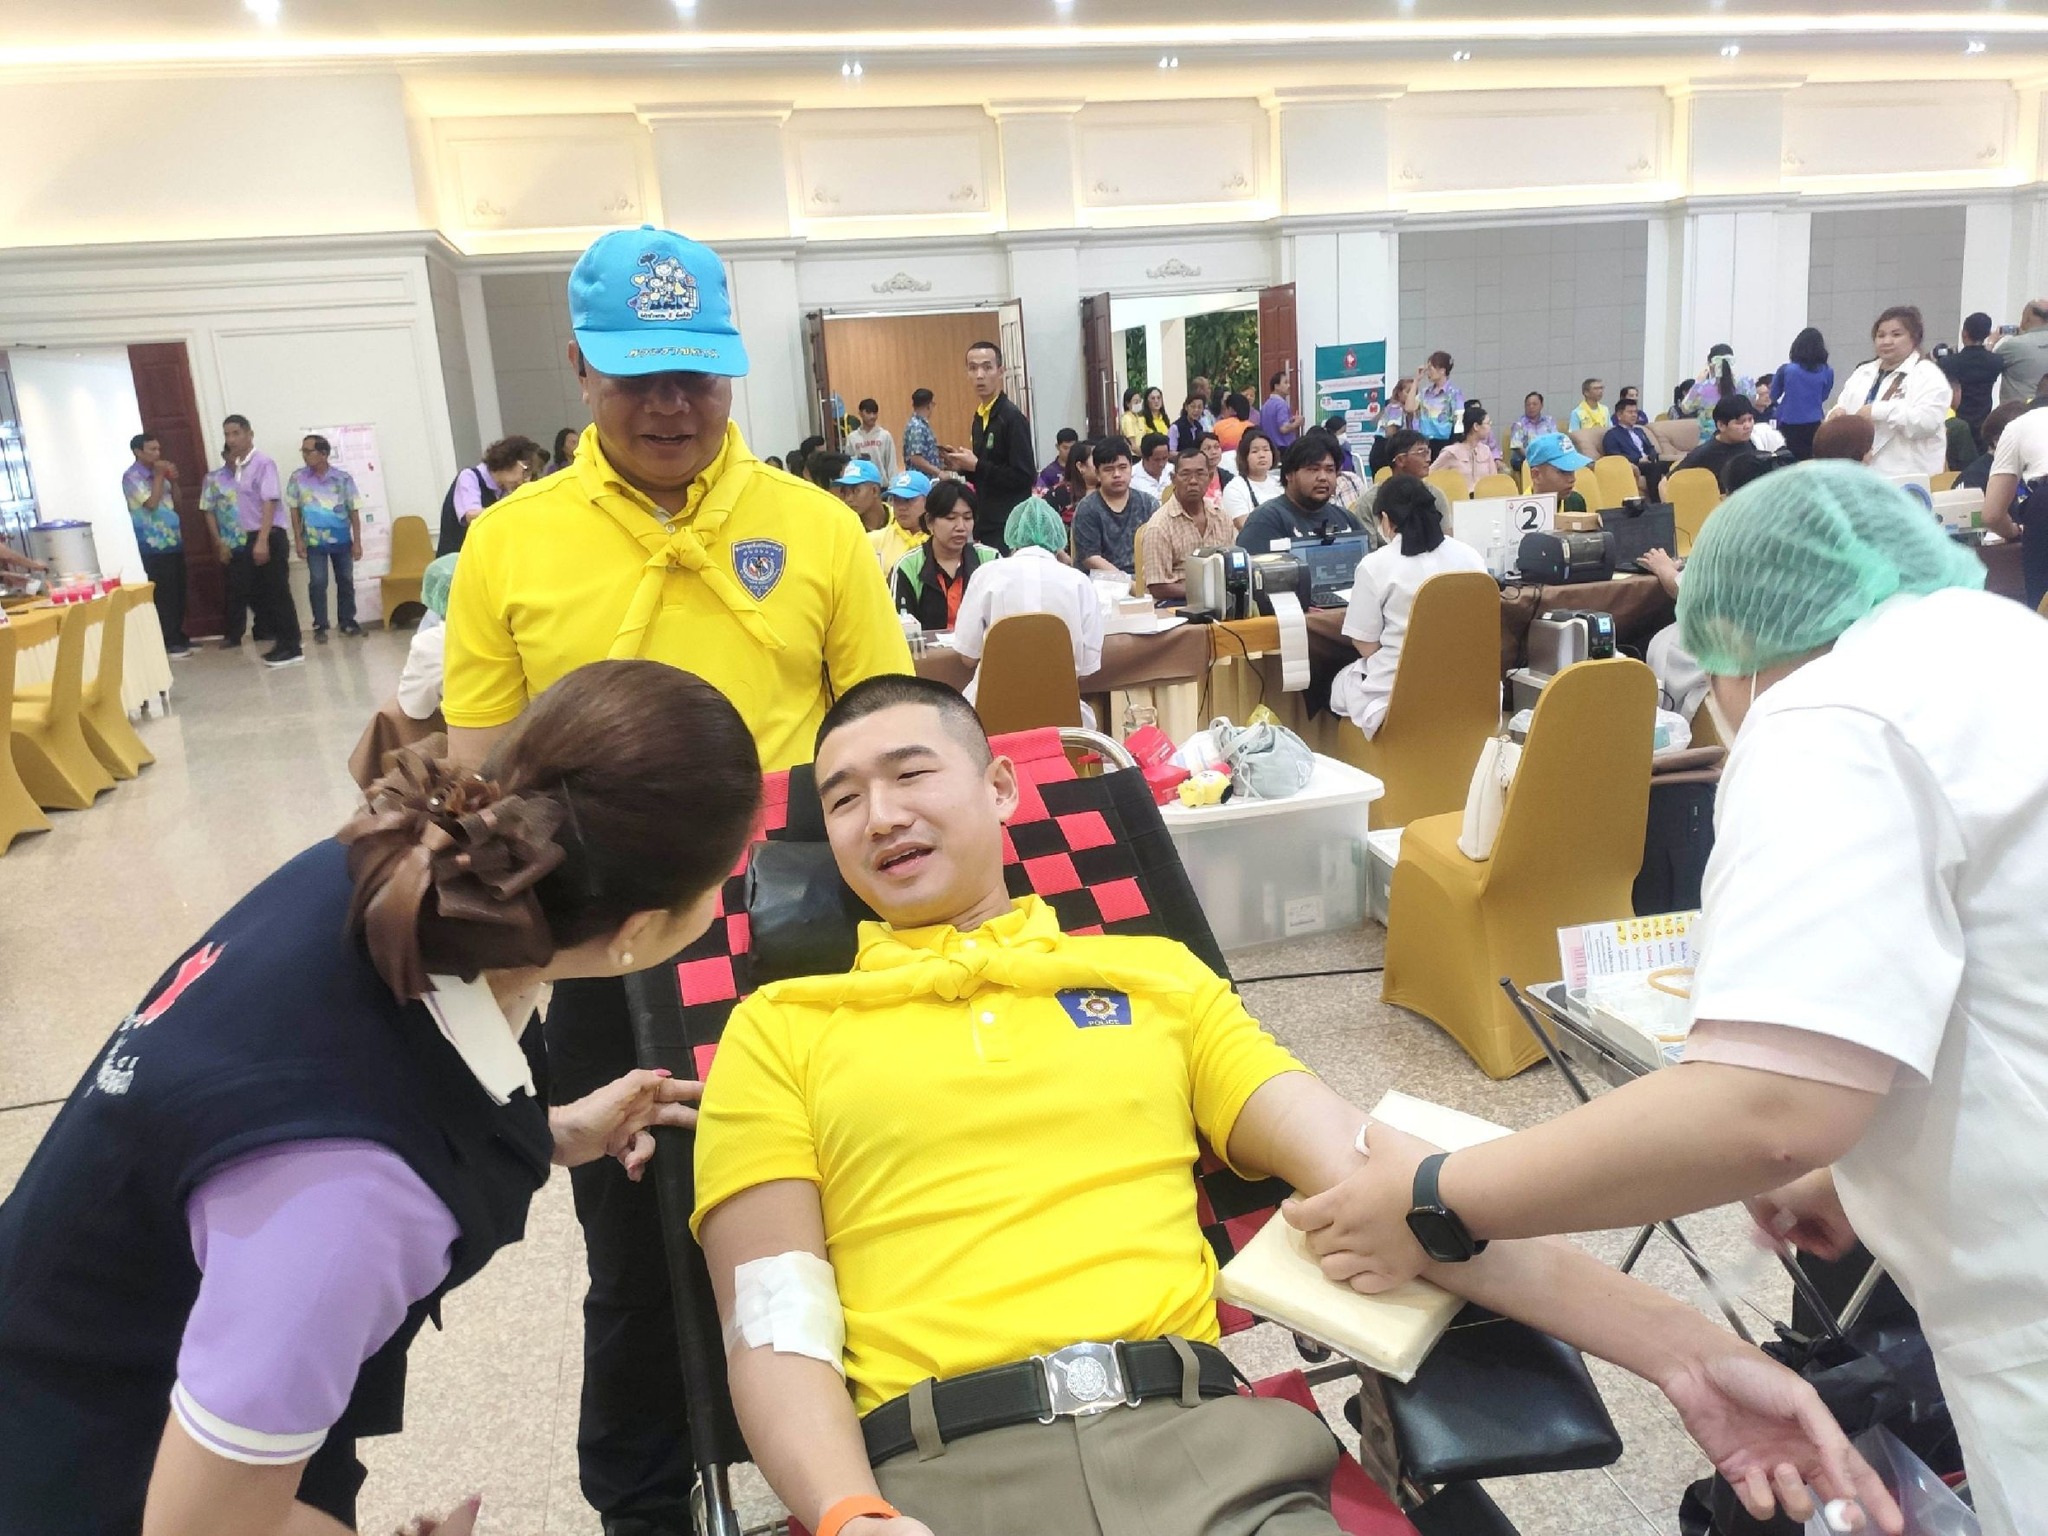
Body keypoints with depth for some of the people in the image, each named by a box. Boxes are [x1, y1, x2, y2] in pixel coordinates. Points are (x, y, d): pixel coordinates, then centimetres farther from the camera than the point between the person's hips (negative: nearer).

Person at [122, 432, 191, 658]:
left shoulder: (157, 474, 15)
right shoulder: (132, 477, -9)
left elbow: (176, 502, 19)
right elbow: (151, 503, -20)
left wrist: (173, 480, 3)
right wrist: (159, 476, -12)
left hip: (173, 542, 8)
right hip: (155, 546, -8)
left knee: (178, 593, 11)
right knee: (164, 595, -6)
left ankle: (179, 638, 20)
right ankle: (168, 643, -2)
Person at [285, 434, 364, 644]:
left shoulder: (343, 477, -7)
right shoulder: (298, 477, -3)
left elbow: (354, 511, -3)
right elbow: (294, 511, 2)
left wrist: (357, 542, -5)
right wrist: (298, 540, -3)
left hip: (342, 540, 0)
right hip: (314, 541, 0)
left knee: (345, 581, 8)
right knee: (317, 583, -4)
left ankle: (347, 621, 22)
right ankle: (319, 626, 3)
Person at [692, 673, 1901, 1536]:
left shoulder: (1154, 974, 16)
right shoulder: (779, 1030, 11)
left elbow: (1369, 1172, 9)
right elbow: (774, 1327, 3)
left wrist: (1674, 1341, -1)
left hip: (1205, 1436, 2)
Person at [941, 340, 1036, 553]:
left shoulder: (1012, 418, -13)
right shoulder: (980, 416, 11)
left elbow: (1024, 477, -20)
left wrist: (977, 466, -16)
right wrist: (964, 466, 4)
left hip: (1009, 526, -8)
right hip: (986, 522, 8)